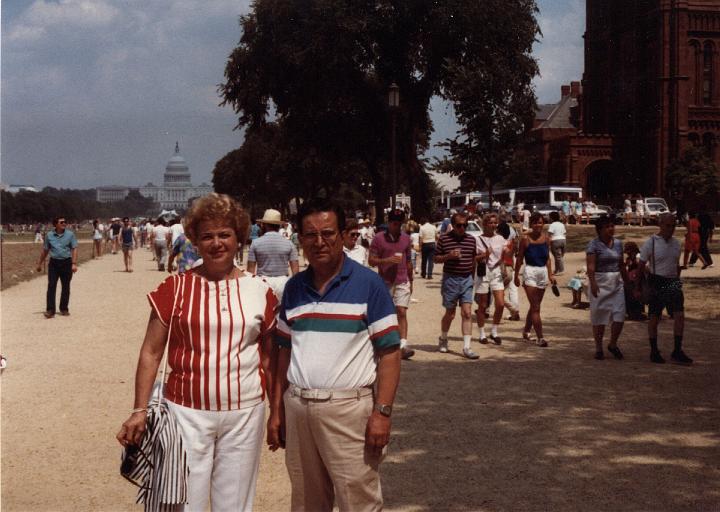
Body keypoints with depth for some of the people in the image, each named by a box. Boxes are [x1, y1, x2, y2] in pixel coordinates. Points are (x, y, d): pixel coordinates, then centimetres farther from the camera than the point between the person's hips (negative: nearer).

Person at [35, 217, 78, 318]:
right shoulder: (49, 235, 4)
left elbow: (74, 249, -3)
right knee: (51, 286, -7)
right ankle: (50, 310, -7)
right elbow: (45, 250, 13)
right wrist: (40, 264, 16)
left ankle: (64, 309, 18)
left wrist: (74, 264, -12)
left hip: (66, 263, 0)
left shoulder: (70, 234, 0)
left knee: (65, 287, 6)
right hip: (53, 263, 1)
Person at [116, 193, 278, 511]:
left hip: (244, 413, 2)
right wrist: (139, 410, -7)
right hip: (188, 412, -1)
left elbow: (270, 356, 11)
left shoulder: (259, 291, 3)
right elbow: (151, 352, 0)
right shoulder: (176, 288, -2)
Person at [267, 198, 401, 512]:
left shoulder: (368, 283, -6)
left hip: (349, 408, -5)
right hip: (297, 407, 5)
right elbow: (285, 351, 15)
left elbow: (389, 353, -7)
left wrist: (382, 412, -15)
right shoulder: (294, 287, 9)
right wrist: (276, 410, 10)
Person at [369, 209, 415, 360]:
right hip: (385, 283, -1)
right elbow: (371, 261, -4)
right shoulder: (379, 239, -3)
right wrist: (387, 260, -19)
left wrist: (410, 281, 18)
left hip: (402, 282, 1)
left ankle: (403, 345, -17)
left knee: (401, 312, -10)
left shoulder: (406, 239, 8)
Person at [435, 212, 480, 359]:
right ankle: (443, 339, 34)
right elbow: (436, 259, 1)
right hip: (450, 279, -2)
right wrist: (448, 256, -17)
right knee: (450, 314, 9)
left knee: (467, 313, -6)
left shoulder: (471, 239, 6)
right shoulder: (444, 238, -4)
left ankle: (466, 347, -5)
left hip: (467, 280, 2)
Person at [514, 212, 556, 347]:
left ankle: (526, 332, 30)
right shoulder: (526, 239, -7)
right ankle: (540, 338, -8)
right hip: (530, 272, -5)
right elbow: (519, 259, -1)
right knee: (535, 307, -8)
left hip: (543, 272, 5)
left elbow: (547, 258, 14)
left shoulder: (546, 238, 6)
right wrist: (516, 276, 0)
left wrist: (550, 275, 10)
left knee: (534, 306, 14)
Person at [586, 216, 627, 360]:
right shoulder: (594, 244, -7)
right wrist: (593, 283, -28)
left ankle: (613, 344, 18)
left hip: (616, 283, 5)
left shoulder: (618, 243, 10)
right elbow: (591, 265, -16)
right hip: (600, 283, -5)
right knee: (599, 317, 2)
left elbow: (621, 265, 18)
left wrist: (626, 281, 19)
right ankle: (598, 348, 14)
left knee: (620, 316, -2)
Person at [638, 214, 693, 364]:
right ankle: (654, 352, 14)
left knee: (679, 315, -7)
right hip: (657, 283, -4)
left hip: (673, 284, 5)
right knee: (654, 318, 2)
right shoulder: (650, 243, -6)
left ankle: (677, 352, -3)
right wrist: (638, 288, -3)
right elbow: (641, 266, -3)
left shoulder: (676, 243, 10)